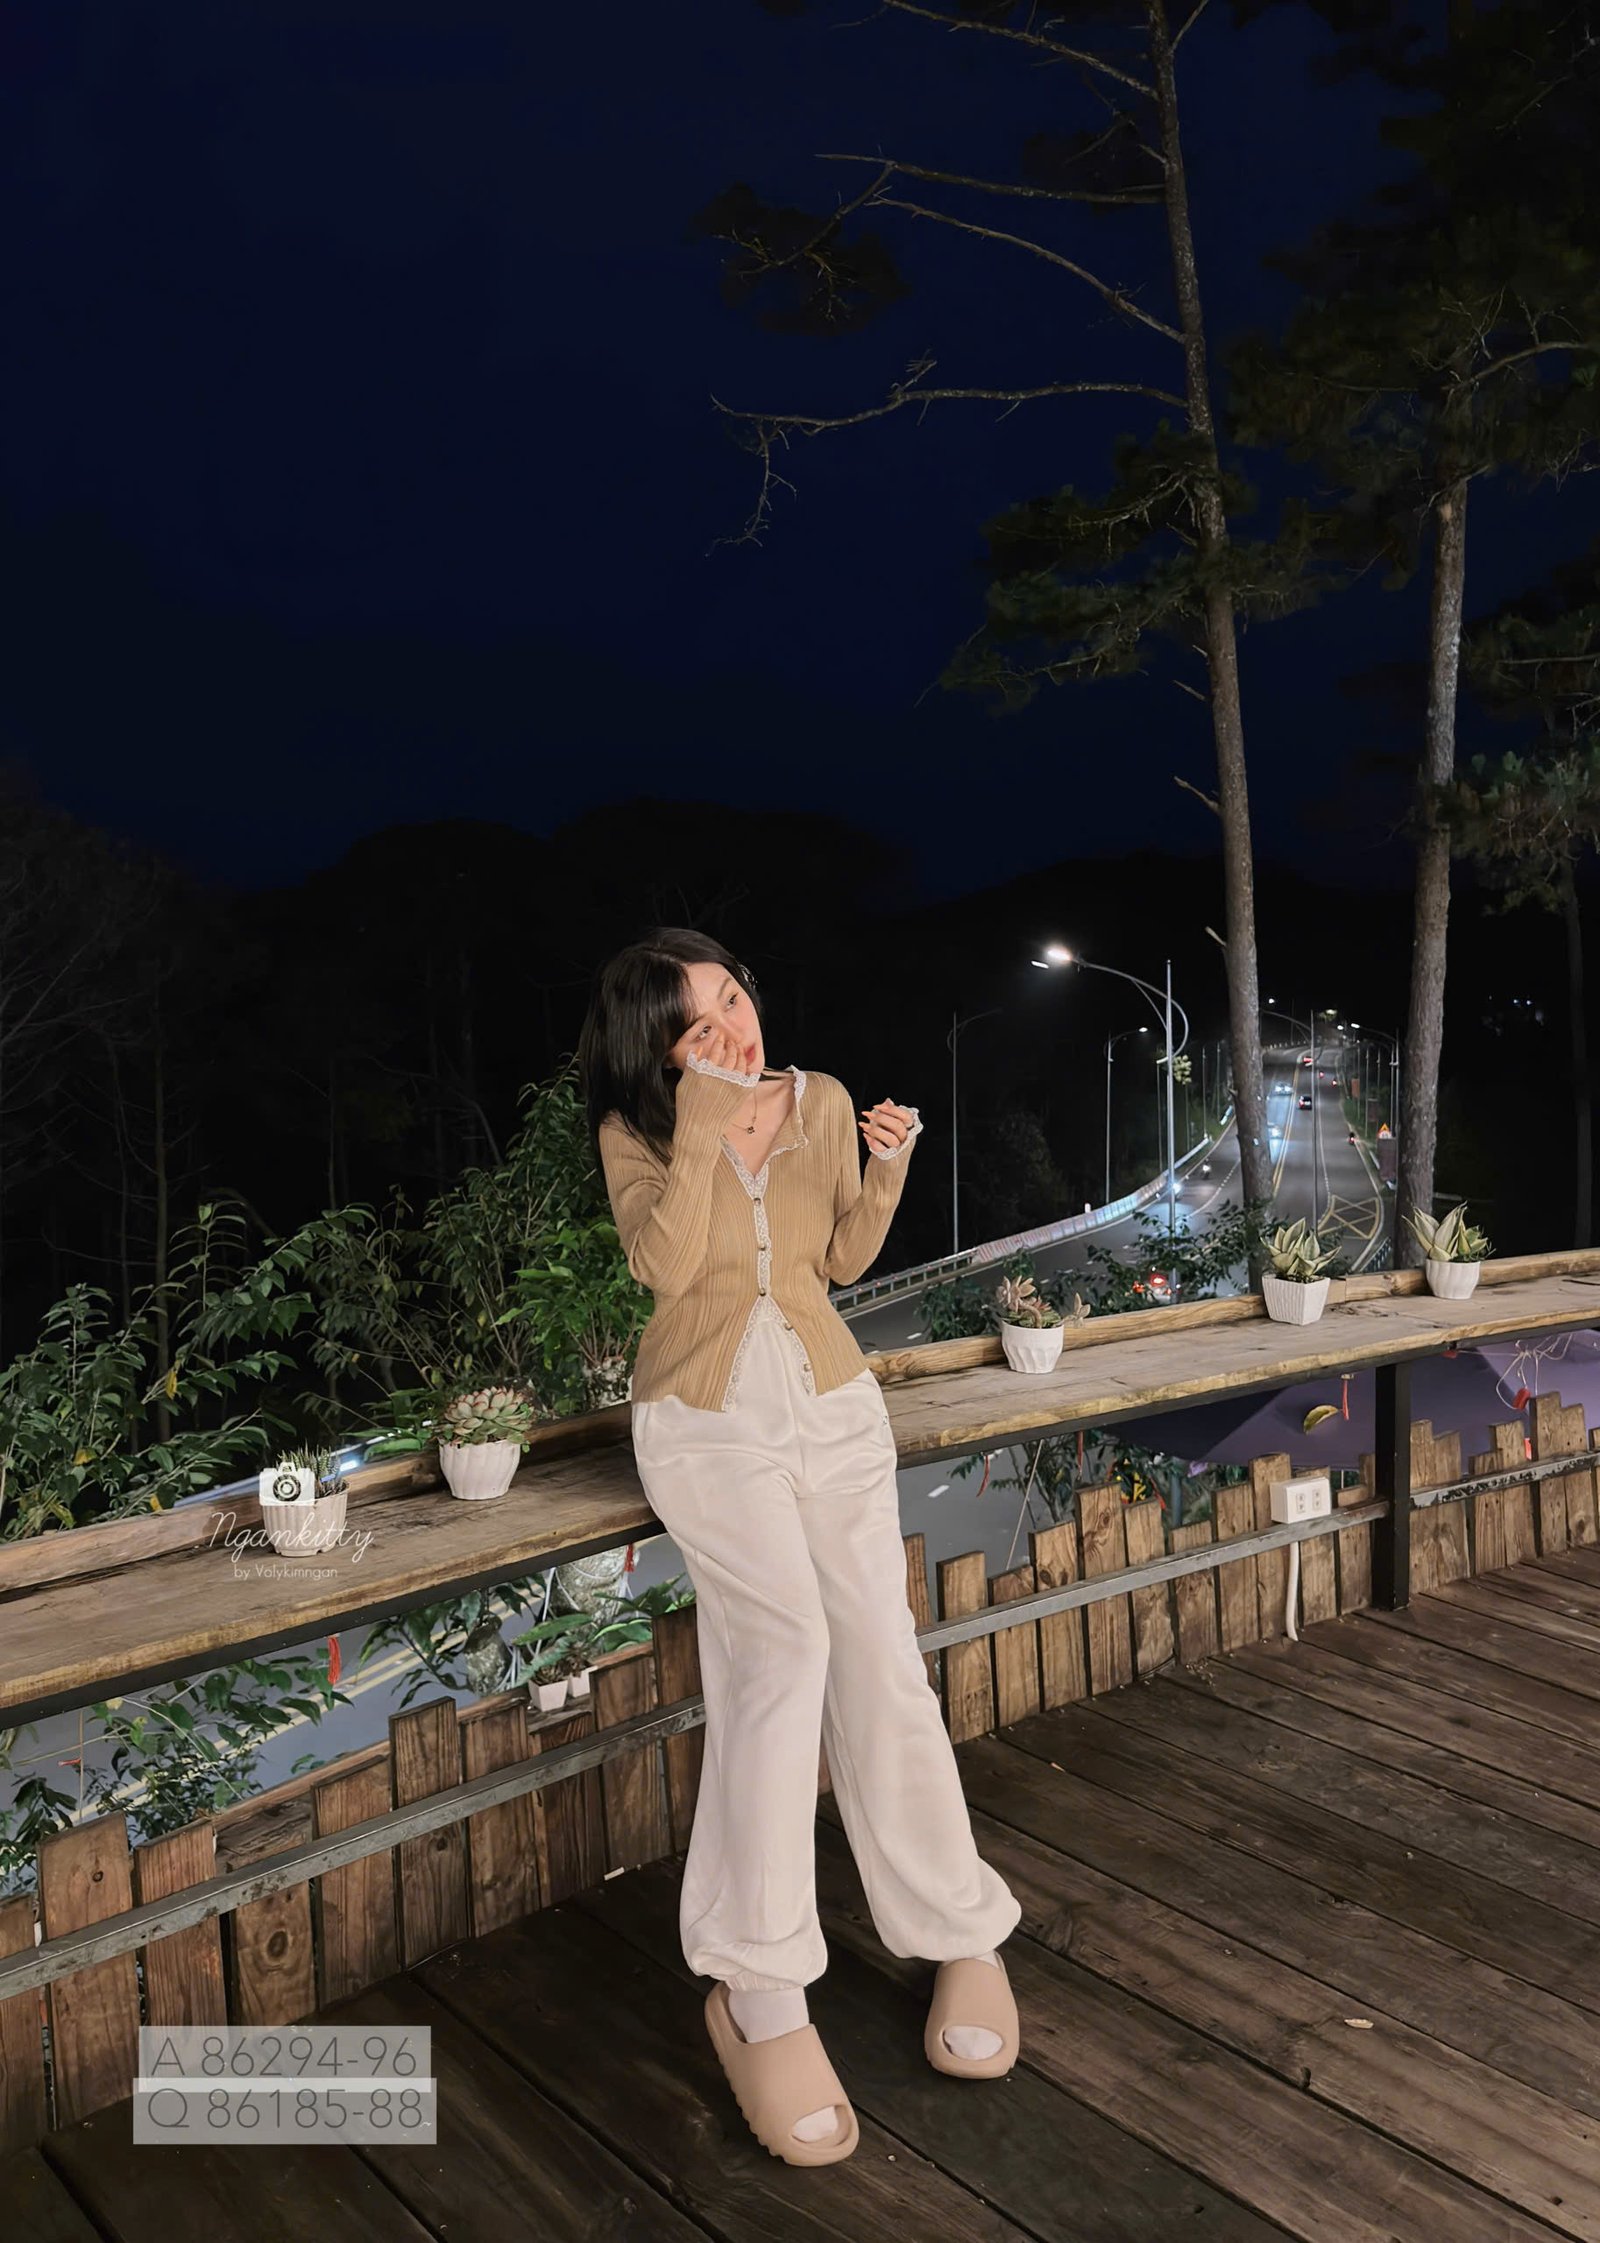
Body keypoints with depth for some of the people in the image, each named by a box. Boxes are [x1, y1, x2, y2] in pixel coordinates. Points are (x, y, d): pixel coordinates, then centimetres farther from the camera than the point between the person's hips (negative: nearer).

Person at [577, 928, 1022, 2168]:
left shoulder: (820, 1100, 2)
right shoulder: (634, 1132, -5)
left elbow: (845, 1260, 8)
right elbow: (667, 1265, -20)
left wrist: (887, 1166, -8)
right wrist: (703, 1132, -23)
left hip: (836, 1409, 3)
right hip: (708, 1425, -2)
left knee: (880, 1660, -7)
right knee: (785, 1642, -23)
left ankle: (961, 1933, 12)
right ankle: (757, 1994, -15)